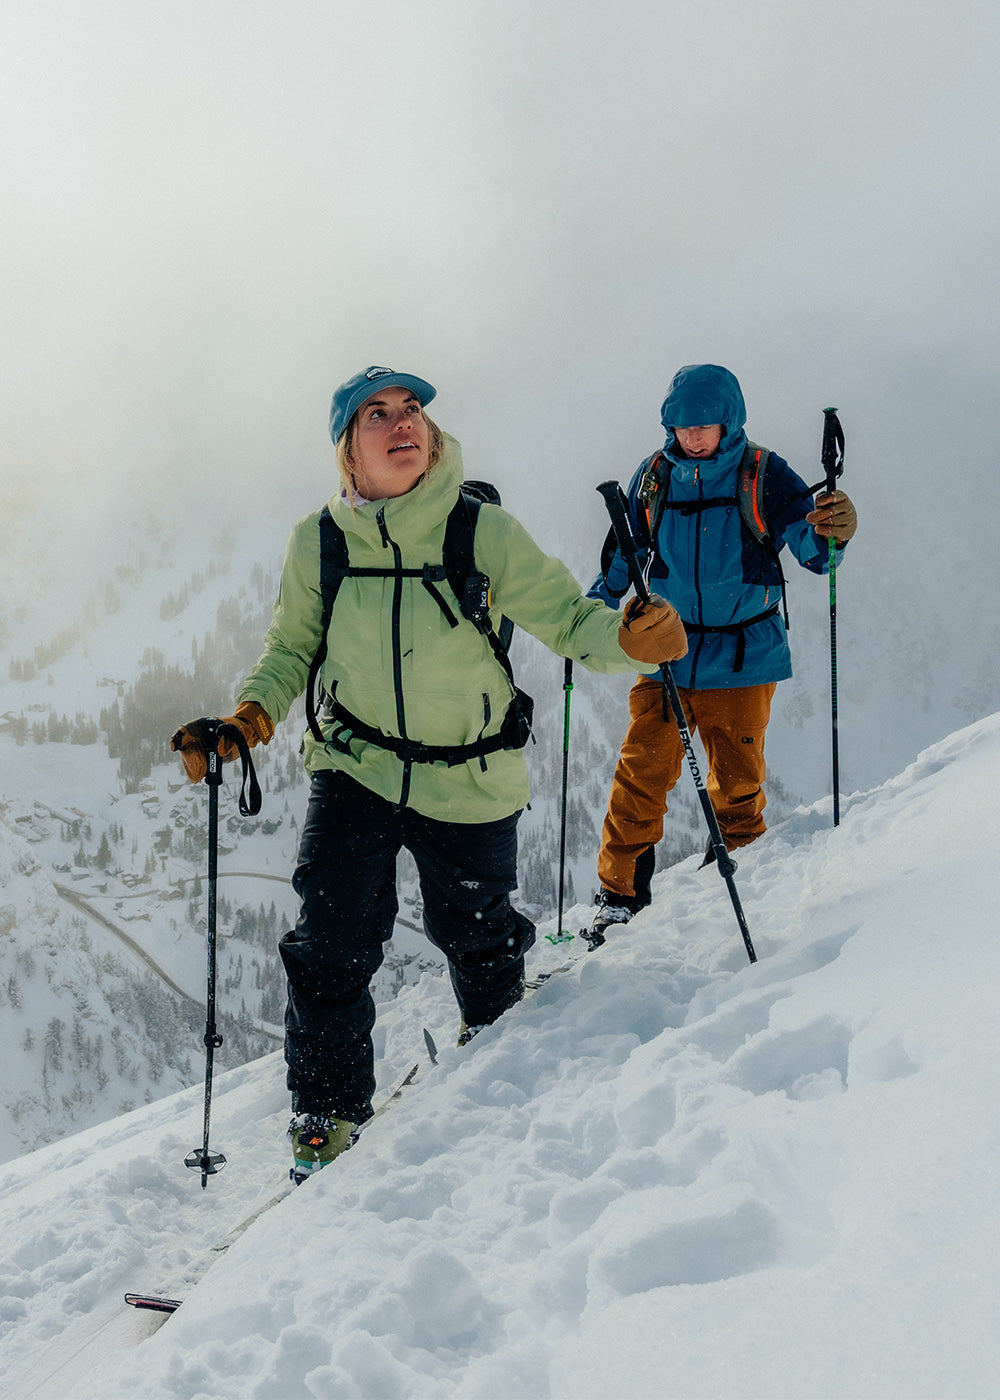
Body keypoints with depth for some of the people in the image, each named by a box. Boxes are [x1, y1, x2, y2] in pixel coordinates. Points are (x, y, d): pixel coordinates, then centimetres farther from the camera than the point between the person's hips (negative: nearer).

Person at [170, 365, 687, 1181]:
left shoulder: (485, 533, -16)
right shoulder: (317, 544, -9)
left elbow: (566, 616, -15)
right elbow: (293, 650, 4)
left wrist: (627, 638, -36)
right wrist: (250, 717, -13)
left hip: (471, 780, -1)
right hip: (356, 768, 1)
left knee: (474, 931, 17)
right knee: (332, 942, -7)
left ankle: (494, 1028, 53)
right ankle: (329, 1109, 16)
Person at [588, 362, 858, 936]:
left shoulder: (764, 475, -6)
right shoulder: (655, 477, 2)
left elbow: (813, 553, -12)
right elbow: (623, 558, 15)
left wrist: (831, 530, -34)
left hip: (743, 656, -1)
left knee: (738, 781, 9)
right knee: (641, 775, -1)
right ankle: (620, 893, 11)